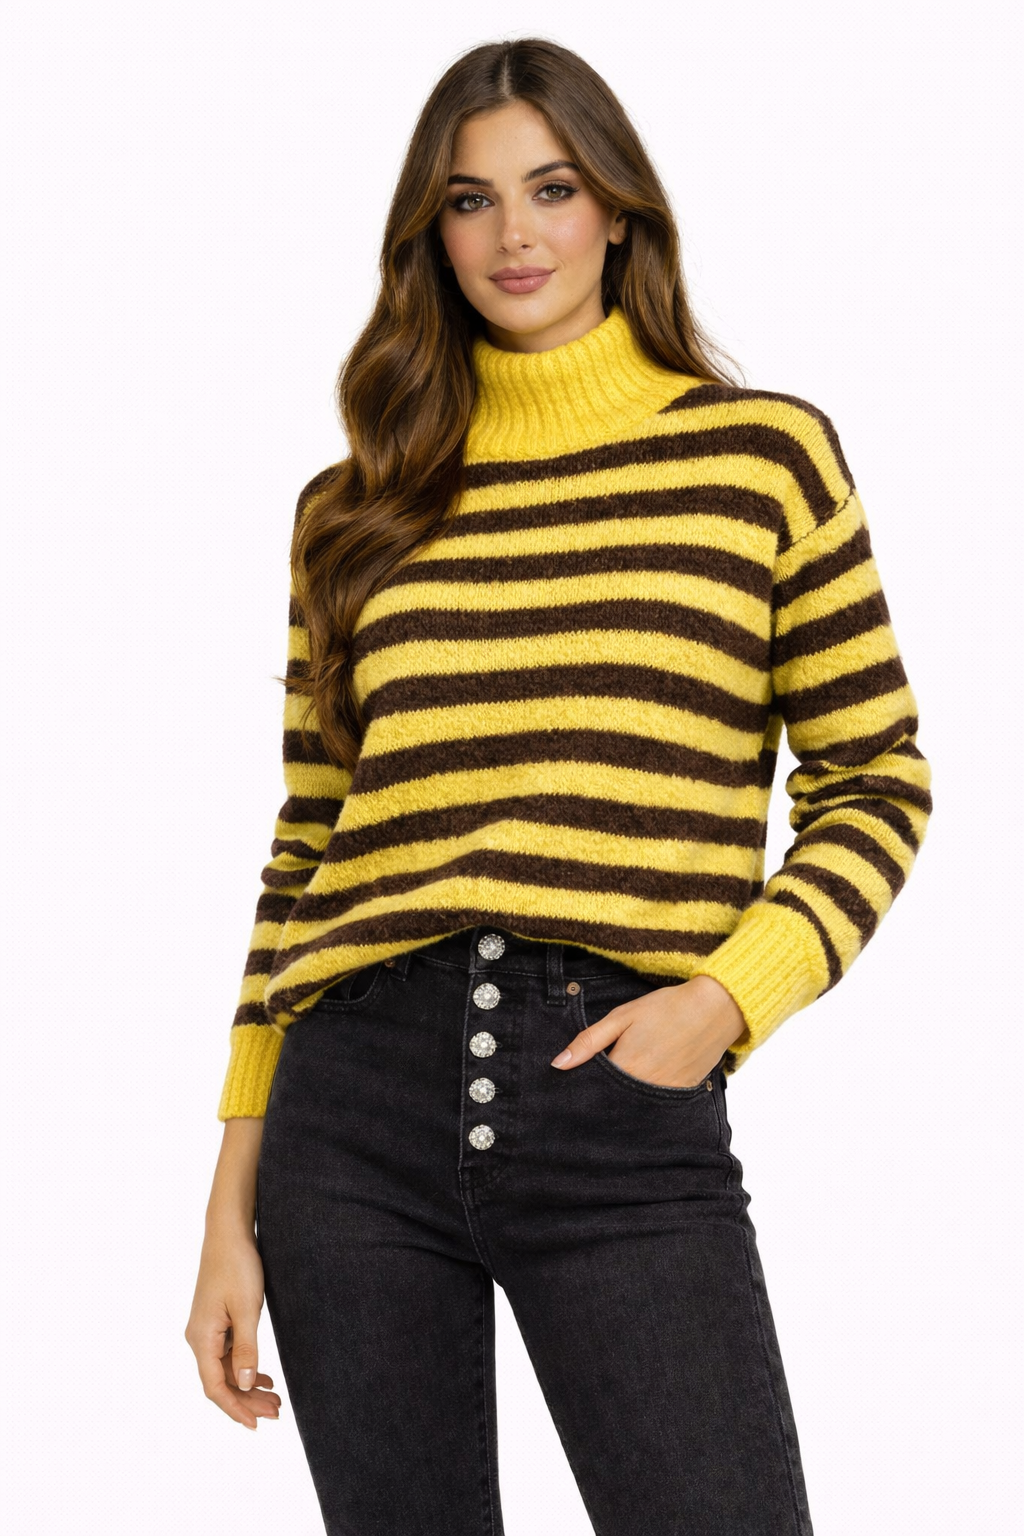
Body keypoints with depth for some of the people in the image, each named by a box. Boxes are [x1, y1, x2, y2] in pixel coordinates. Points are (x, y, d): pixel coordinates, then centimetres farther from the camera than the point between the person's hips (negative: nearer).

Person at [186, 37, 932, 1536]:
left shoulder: (765, 454, 6)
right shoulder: (357, 507, 12)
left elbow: (876, 783, 7)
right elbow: (304, 854, 12)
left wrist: (725, 997, -10)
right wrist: (232, 1212, 10)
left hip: (628, 1109, -2)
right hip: (358, 1097, 2)